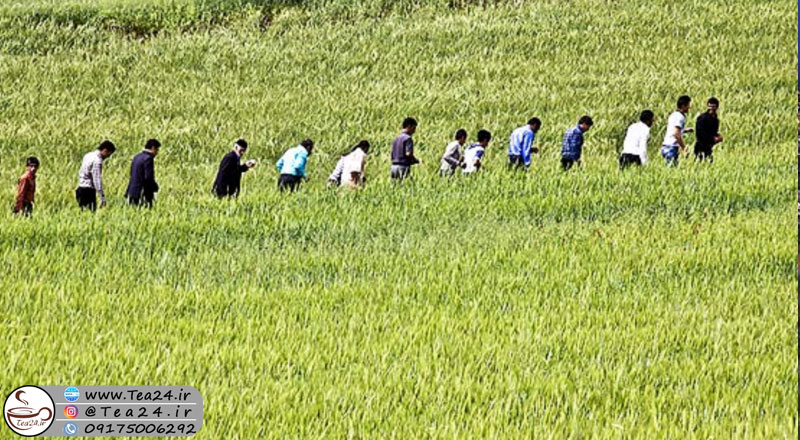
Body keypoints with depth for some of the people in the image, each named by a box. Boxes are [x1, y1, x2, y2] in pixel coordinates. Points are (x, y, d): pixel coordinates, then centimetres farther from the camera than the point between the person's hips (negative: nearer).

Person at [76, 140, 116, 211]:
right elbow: (97, 180, -21)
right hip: (88, 190, -9)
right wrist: (102, 198, -21)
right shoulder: (97, 161, -16)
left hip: (81, 188, 9)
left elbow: (80, 173, 19)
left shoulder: (88, 155, 13)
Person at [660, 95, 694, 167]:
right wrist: (684, 148, -16)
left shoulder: (674, 115, 16)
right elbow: (676, 135, -21)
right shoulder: (680, 117, -13)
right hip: (671, 147, -10)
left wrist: (685, 131, 21)